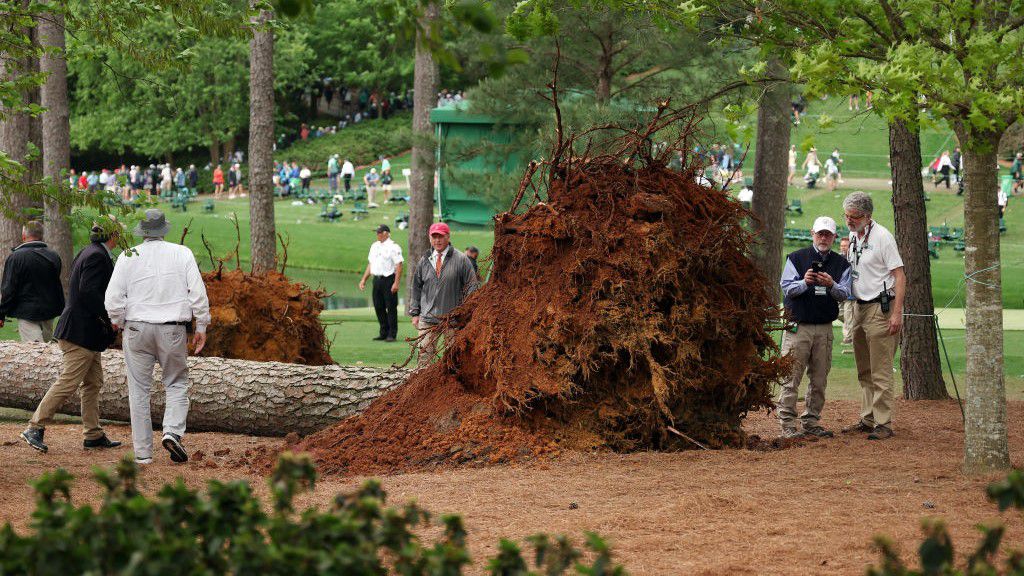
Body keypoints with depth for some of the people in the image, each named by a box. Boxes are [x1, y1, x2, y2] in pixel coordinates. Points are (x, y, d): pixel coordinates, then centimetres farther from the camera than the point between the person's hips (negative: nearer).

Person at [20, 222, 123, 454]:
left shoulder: (88, 253, 15)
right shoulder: (98, 257, -16)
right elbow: (88, 292, -26)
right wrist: (108, 318, -19)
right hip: (81, 331, -11)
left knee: (93, 383, 13)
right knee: (68, 382, -10)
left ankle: (93, 434, 16)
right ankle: (35, 428, -8)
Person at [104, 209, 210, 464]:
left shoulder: (128, 257, 0)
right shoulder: (182, 254, 1)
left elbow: (113, 299, -4)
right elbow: (198, 293, -3)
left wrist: (119, 324, 12)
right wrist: (201, 326, 5)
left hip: (136, 328, 0)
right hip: (172, 329, 0)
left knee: (139, 390, 7)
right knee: (177, 383, 13)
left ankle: (143, 452, 6)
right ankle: (172, 432, -11)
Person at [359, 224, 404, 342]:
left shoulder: (393, 247, -9)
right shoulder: (374, 246, 15)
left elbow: (399, 266, -13)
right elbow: (370, 264, 22)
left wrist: (396, 283, -20)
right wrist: (364, 279, 16)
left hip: (388, 279, -7)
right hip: (377, 279, 7)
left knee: (391, 307, -4)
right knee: (378, 306, 9)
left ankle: (392, 334, 1)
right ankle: (384, 332, 18)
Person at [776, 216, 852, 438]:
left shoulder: (841, 264, 11)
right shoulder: (796, 258, 4)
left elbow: (844, 295, 2)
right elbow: (786, 287, -5)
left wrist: (831, 285, -20)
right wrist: (804, 282, -24)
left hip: (824, 328, 3)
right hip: (798, 326, -3)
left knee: (819, 379, 6)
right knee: (791, 378, -7)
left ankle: (811, 421, 15)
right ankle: (787, 424, -7)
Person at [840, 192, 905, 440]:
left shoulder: (882, 237, -13)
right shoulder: (853, 236, 11)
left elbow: (899, 276, -15)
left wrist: (897, 313, -21)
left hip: (880, 308, -9)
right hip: (860, 308, 9)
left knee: (881, 372, -8)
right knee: (864, 371, 13)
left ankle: (883, 424, -6)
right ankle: (867, 420, 21)